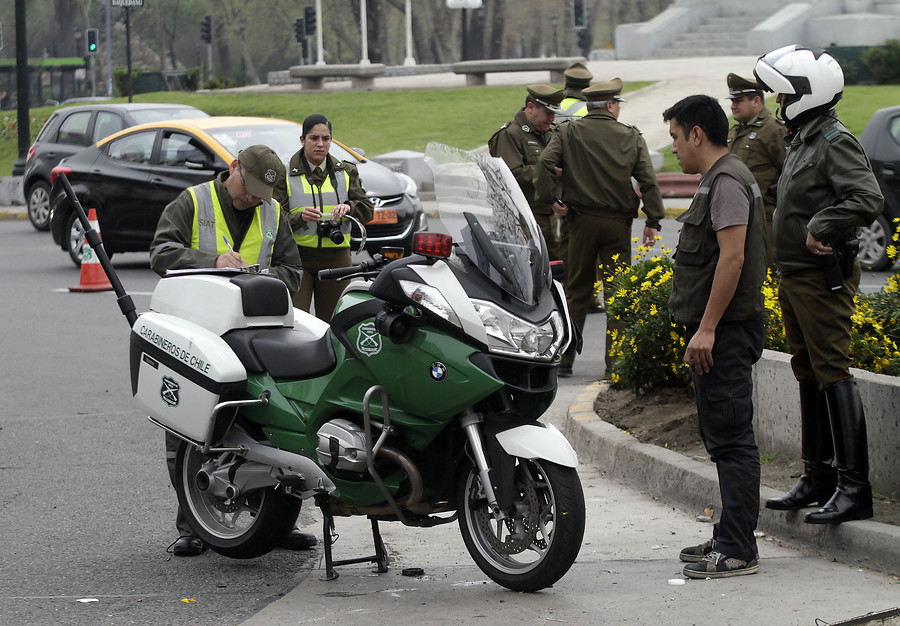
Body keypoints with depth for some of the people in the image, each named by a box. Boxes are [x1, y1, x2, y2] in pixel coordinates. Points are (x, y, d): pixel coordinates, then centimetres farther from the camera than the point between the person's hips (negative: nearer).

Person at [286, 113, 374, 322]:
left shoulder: (346, 172, 12)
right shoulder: (286, 174, 4)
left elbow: (368, 210, 6)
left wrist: (349, 207, -16)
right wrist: (300, 217, -23)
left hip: (336, 257, 3)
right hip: (298, 256, -3)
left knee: (330, 323, 2)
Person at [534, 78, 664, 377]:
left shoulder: (569, 132, 0)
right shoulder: (631, 136, 1)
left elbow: (544, 165, -12)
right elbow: (648, 181, -2)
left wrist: (551, 200, -2)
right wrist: (653, 221, 2)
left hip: (583, 220, 1)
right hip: (618, 222, -1)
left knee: (577, 290, 9)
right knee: (617, 292, 4)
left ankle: (563, 359, 8)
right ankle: (616, 360, 2)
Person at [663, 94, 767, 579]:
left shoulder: (727, 182, -15)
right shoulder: (719, 179, 19)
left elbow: (733, 257, -23)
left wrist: (707, 328, -24)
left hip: (725, 332, -11)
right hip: (717, 332, 11)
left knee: (731, 439, -10)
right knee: (723, 438, 15)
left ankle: (738, 551, -10)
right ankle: (729, 538, 21)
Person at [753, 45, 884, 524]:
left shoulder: (835, 142, -14)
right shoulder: (800, 140, 16)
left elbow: (867, 200, -27)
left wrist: (821, 229, -22)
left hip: (823, 277, -10)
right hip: (794, 277, 10)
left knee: (833, 374, -11)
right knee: (808, 375, 15)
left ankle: (854, 488, -12)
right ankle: (817, 476, 23)